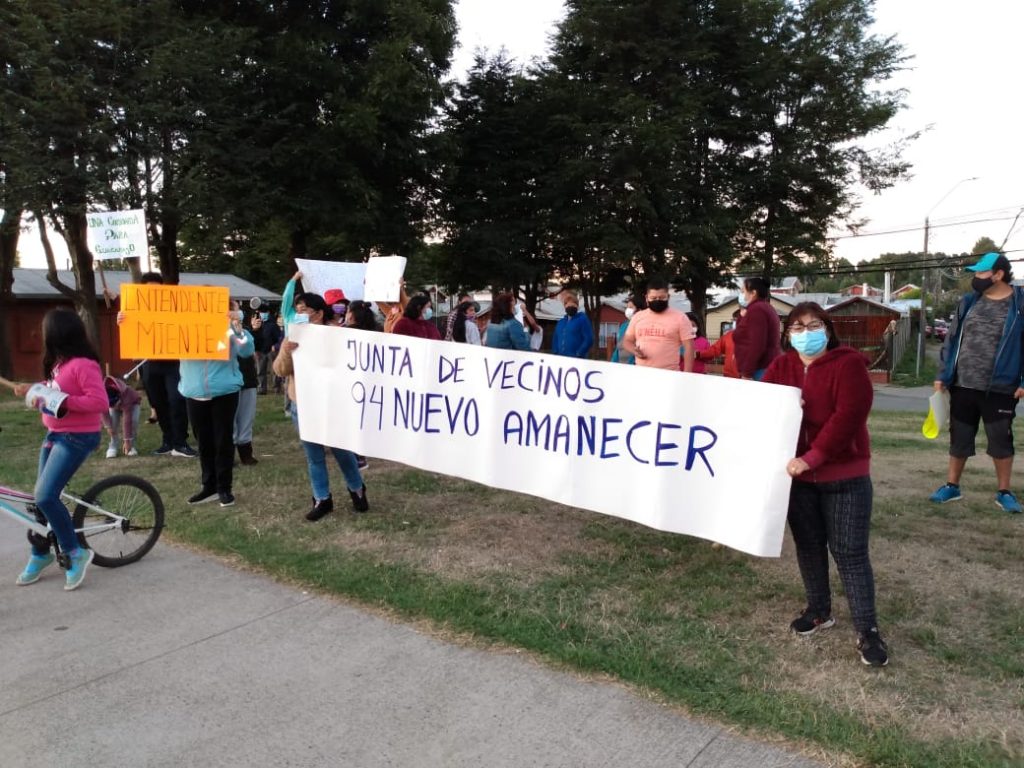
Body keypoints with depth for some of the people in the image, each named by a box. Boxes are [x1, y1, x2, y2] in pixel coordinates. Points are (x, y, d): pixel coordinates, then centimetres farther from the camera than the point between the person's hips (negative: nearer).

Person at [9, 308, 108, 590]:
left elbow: (100, 403, -26)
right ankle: (40, 554, 29)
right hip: (54, 435, 10)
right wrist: (33, 391, 10)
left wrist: (63, 401, -28)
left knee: (46, 496, -17)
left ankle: (75, 553, -2)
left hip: (77, 438, -10)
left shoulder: (83, 364, -20)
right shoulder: (60, 362, 11)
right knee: (42, 497, 13)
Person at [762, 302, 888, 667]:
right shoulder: (781, 367, 5)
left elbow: (848, 416, -21)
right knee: (808, 546, 14)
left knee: (850, 553, -1)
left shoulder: (848, 364, -11)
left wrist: (813, 457, -27)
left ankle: (867, 629, 10)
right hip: (797, 474, 5)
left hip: (845, 476, -4)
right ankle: (819, 611, 32)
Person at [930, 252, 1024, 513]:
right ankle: (952, 486, 26)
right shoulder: (968, 302, 7)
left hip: (999, 388, -4)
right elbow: (952, 340, 9)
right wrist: (942, 375, 5)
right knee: (959, 439, 13)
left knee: (1001, 441, 7)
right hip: (962, 386, 4)